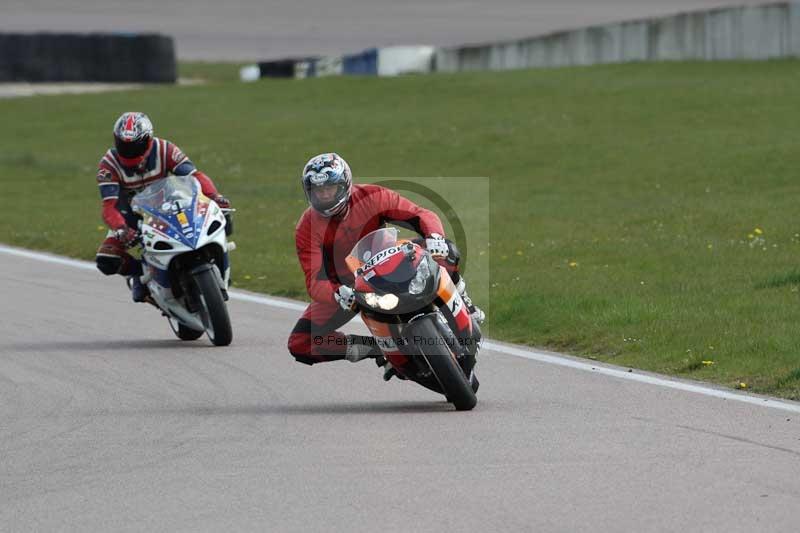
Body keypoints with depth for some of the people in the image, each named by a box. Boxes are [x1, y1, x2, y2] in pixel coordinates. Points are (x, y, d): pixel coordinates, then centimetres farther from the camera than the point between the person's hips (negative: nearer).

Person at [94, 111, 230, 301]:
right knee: (106, 261, -23)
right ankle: (138, 272, 8)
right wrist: (121, 230, -49)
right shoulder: (109, 164, -19)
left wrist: (214, 196, -44)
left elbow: (194, 175, -24)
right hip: (130, 217, -1)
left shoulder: (164, 150, -15)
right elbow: (110, 206, -28)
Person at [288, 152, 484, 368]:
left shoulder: (370, 197, -19)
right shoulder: (307, 229, -21)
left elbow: (421, 215, -21)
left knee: (445, 251, -25)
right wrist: (338, 294, -52)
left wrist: (434, 237, -44)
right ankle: (374, 347, -6)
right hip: (343, 287, 0)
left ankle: (459, 300, 2)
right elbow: (315, 281, -29)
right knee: (299, 344, -20)